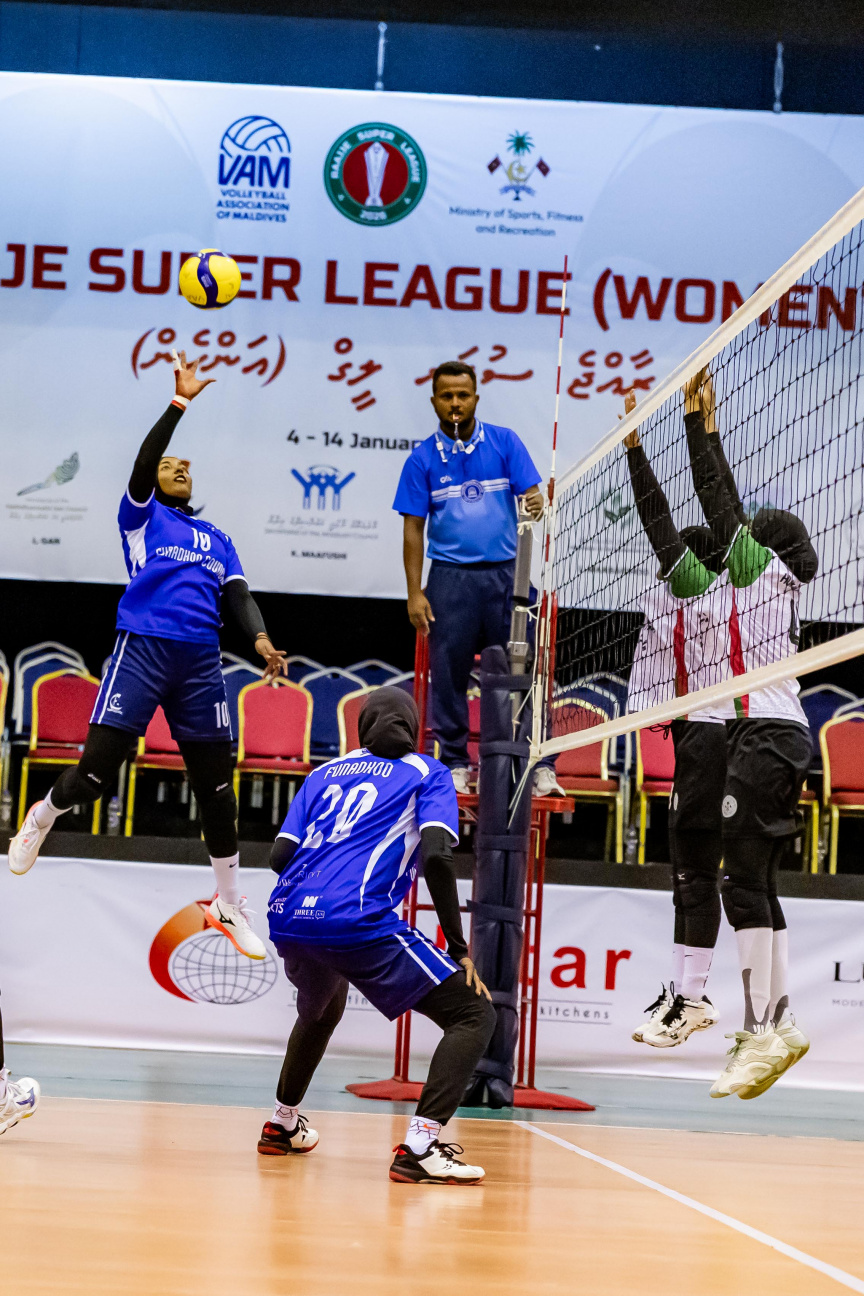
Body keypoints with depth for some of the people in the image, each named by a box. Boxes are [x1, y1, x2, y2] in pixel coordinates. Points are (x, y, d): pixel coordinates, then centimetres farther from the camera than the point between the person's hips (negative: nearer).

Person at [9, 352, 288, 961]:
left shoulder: (217, 539, 23)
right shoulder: (143, 516, 12)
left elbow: (238, 594, 11)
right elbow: (143, 458, -5)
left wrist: (259, 637, -8)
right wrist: (180, 401, -13)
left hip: (201, 660, 4)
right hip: (141, 650, -4)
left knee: (217, 784, 4)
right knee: (98, 769, -11)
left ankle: (230, 905, 17)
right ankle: (44, 815, 24)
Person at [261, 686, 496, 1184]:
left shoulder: (326, 772, 25)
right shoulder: (428, 774, 13)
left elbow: (280, 855, 14)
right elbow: (437, 856, -4)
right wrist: (458, 949, 0)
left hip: (288, 918, 6)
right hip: (359, 921, -6)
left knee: (320, 1011, 38)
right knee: (474, 1013, 0)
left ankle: (283, 1125, 47)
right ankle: (420, 1147, -17)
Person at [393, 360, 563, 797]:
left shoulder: (504, 442, 5)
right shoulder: (422, 458, 4)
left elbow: (531, 495, 0)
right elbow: (413, 528, 4)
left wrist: (536, 505, -25)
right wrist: (414, 593, -3)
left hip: (504, 573, 0)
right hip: (450, 577, 0)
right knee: (448, 673, 1)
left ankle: (540, 765, 0)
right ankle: (456, 764, 13)